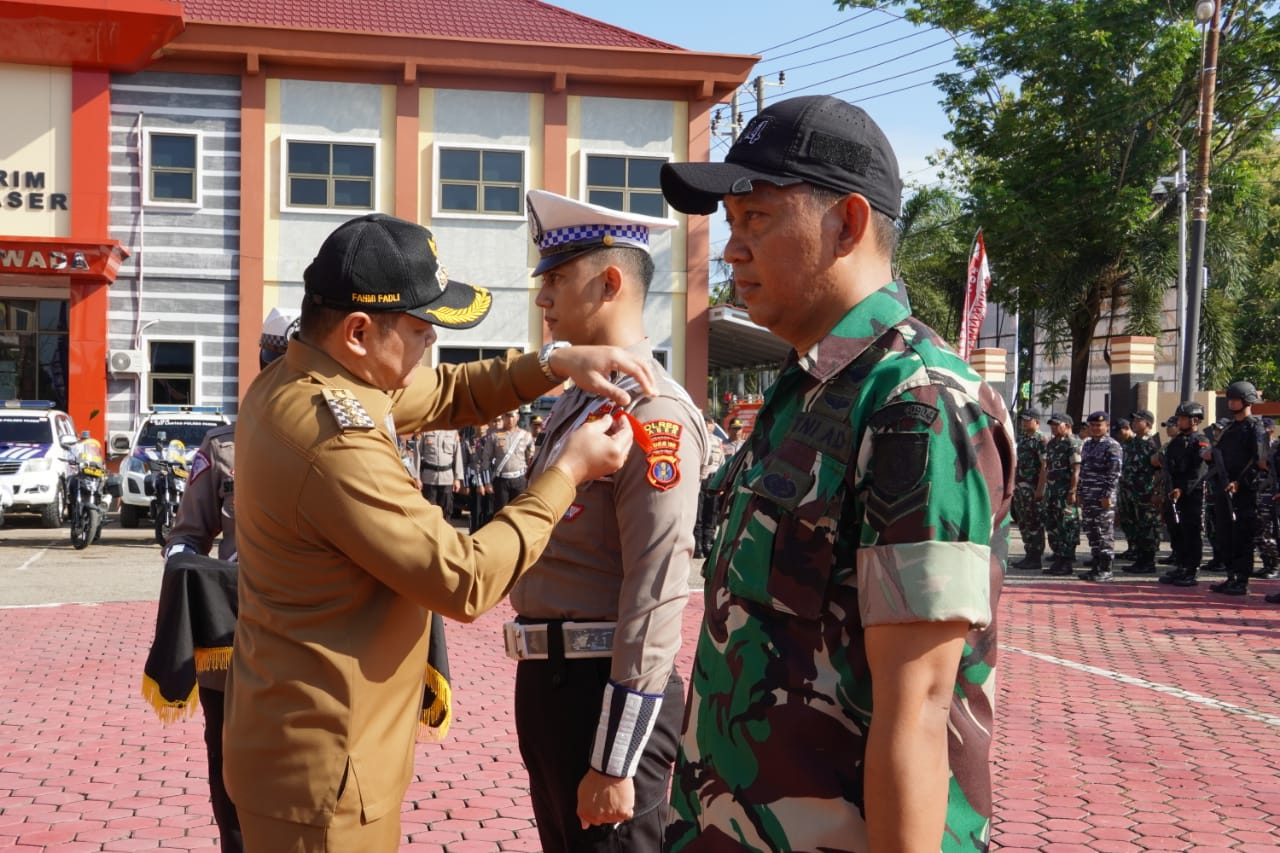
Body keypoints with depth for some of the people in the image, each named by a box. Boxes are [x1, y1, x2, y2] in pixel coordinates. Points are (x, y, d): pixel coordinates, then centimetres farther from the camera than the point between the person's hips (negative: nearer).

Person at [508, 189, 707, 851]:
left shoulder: (654, 413, -18)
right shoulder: (574, 399, 12)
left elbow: (656, 597, -22)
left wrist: (614, 764, -21)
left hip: (606, 692, -9)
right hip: (547, 680, 9)